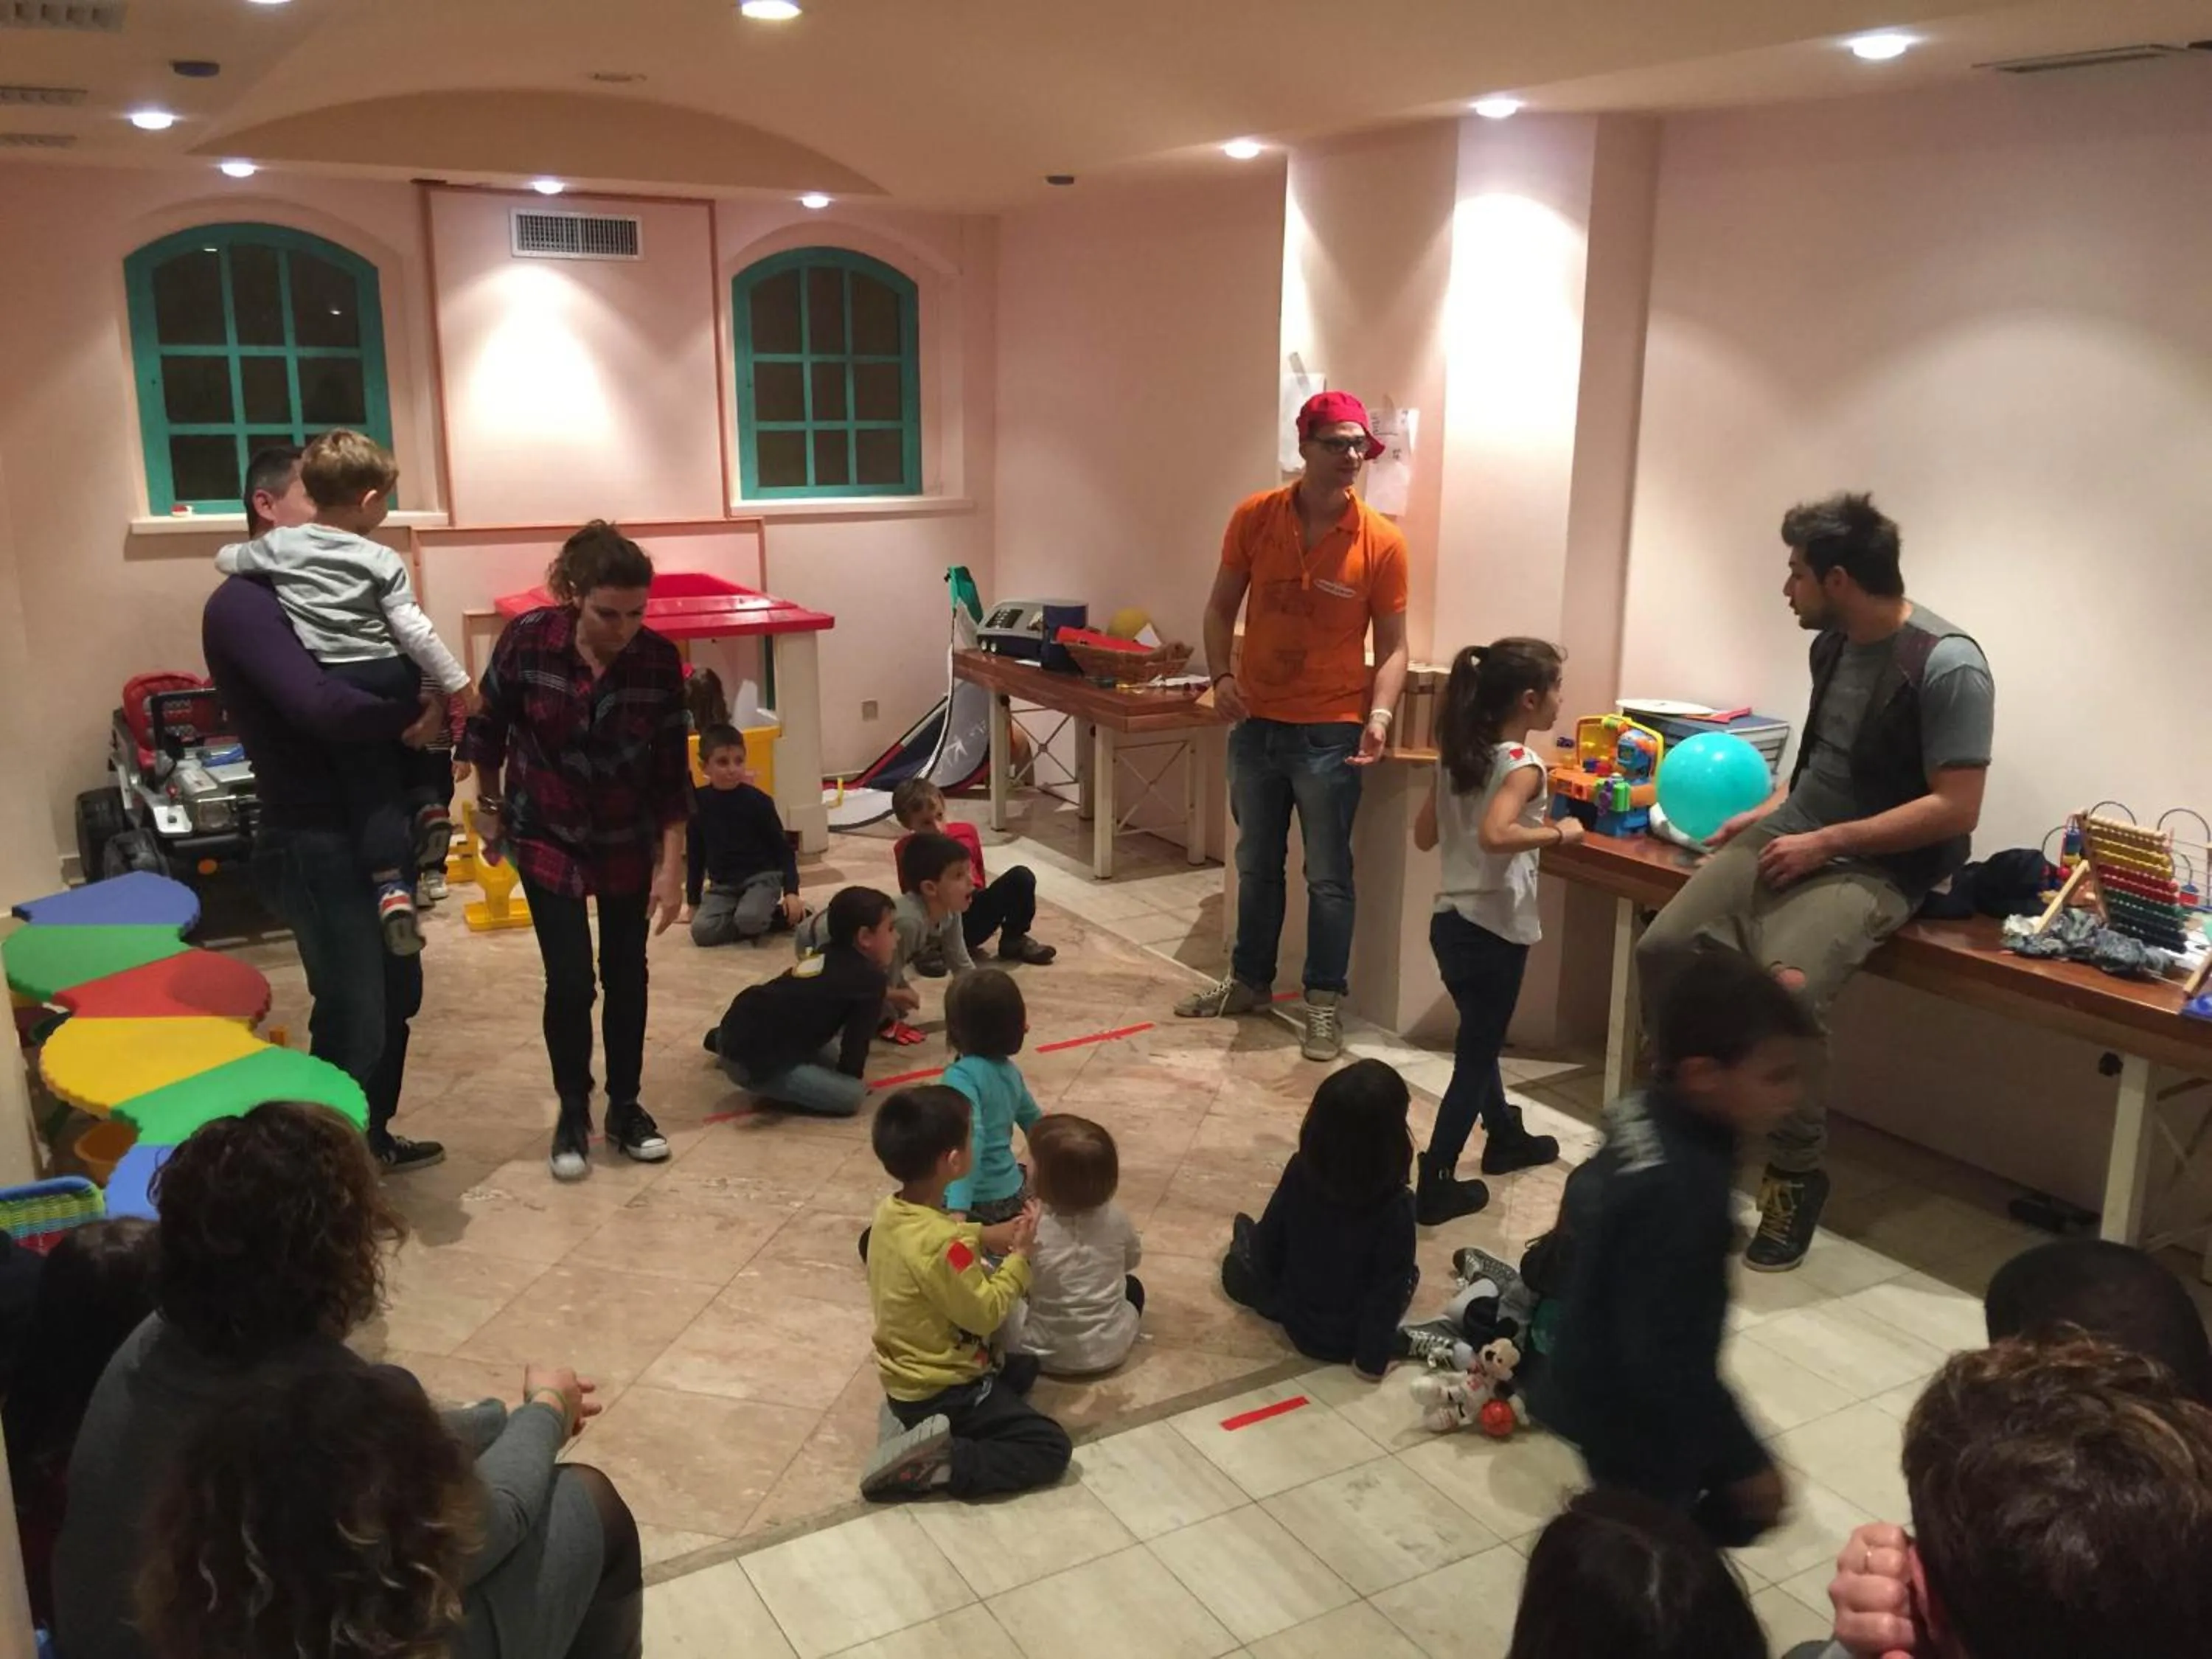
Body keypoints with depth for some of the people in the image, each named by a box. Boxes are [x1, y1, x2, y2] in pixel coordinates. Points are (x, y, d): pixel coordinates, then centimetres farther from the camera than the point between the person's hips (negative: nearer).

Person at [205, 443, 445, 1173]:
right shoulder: (243, 603, -17)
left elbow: (381, 675, 14)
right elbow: (320, 707, -31)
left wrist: (429, 715, -8)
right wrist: (418, 715, -17)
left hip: (369, 826, 9)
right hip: (313, 842, -9)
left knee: (396, 993, 21)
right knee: (352, 1019, -1)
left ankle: (372, 1139, 38)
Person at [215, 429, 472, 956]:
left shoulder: (280, 545, 1)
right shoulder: (382, 560, -6)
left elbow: (226, 560, 19)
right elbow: (414, 631, -10)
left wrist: (251, 553, 40)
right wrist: (457, 683, -5)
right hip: (390, 679, -1)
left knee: (372, 788, 2)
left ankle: (392, 886, -12)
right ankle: (427, 802, 13)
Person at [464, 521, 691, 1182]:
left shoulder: (660, 661, -19)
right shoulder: (527, 639, -21)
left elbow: (672, 772, -12)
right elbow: (488, 728, -4)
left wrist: (672, 866, -13)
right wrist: (489, 810, 5)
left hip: (629, 839, 1)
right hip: (547, 835, -1)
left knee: (626, 975, 8)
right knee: (570, 981, -6)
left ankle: (625, 1107, 25)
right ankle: (573, 1113, 14)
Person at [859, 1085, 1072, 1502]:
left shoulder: (889, 1212, -5)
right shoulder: (942, 1245, -31)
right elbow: (985, 1313, -21)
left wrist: (984, 1236, 0)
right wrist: (1019, 1256, -11)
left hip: (905, 1378, 9)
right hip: (941, 1392, -9)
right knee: (1050, 1448, -7)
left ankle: (925, 1437, 12)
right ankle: (943, 1464, -17)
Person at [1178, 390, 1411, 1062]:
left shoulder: (1381, 540, -10)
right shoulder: (1254, 517, -4)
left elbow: (1392, 645, -5)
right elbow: (1221, 607, 5)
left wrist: (1379, 714, -20)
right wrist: (1221, 675, -11)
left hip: (1330, 733, -3)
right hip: (1256, 724, 3)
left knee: (1327, 876, 5)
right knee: (1257, 866, 18)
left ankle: (1324, 1002, 19)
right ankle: (1249, 982, 34)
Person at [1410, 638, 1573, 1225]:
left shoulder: (1457, 756, 5)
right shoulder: (1523, 764, -18)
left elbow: (1424, 835, 11)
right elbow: (1495, 836, -35)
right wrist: (1558, 833, -22)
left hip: (1450, 920, 8)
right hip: (1493, 929, -8)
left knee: (1479, 1040, 25)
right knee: (1475, 1056, 2)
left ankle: (1505, 1138, 45)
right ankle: (1435, 1186, 5)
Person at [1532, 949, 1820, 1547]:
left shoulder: (1641, 1117, -8)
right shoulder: (1681, 1191, -35)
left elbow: (1583, 1202, 12)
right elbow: (1668, 1357, -31)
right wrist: (1741, 1461, -21)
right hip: (1630, 1414, -9)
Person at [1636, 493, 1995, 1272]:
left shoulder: (1948, 667, -16)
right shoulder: (1833, 643, 9)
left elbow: (1956, 808, -19)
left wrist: (1825, 842, -18)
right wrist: (1766, 813, 12)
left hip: (1874, 867, -7)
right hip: (1790, 837, 8)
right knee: (1663, 950, -13)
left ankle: (1796, 1172, -9)